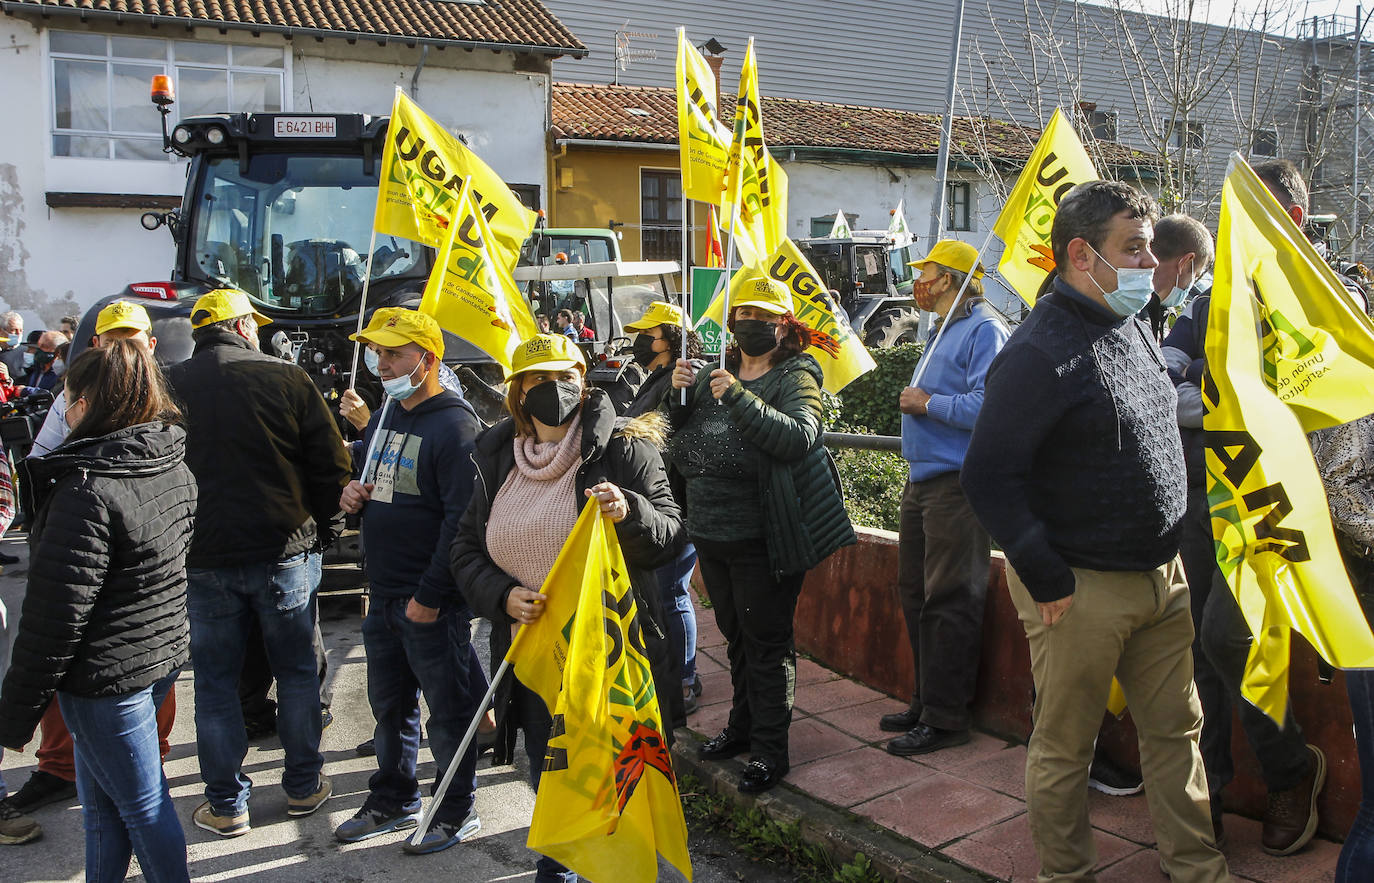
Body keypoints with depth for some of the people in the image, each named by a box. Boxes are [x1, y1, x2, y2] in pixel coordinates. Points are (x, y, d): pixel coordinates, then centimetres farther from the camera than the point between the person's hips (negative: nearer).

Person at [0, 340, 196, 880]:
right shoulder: (176, 470, 2)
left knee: (141, 804, 9)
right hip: (166, 654, 8)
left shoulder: (87, 492, -23)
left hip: (107, 674, -8)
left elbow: (55, 617, -21)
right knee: (99, 798, 23)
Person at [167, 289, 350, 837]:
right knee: (296, 672, 14)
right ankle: (303, 787, 24)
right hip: (285, 553, -1)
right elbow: (332, 466, -6)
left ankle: (226, 805, 19)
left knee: (215, 684, 12)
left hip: (203, 560, 1)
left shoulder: (167, 388, -1)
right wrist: (317, 529, 8)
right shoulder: (286, 379, -7)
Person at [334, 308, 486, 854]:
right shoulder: (384, 418, 12)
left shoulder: (454, 426, -16)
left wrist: (430, 595, -21)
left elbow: (462, 519, -22)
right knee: (389, 704, 20)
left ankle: (457, 811, 22)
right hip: (384, 597, 9)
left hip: (432, 603, -8)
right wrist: (354, 497, 2)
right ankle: (393, 800, 37)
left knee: (447, 710, 6)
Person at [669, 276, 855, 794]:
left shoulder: (795, 378, -6)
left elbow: (800, 437, -25)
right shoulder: (713, 375, 13)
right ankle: (743, 727, 36)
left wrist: (739, 398, -28)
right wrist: (678, 394, -4)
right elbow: (675, 437, 14)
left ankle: (769, 748, 11)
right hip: (711, 535, 7)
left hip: (763, 540, -7)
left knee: (766, 640, 0)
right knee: (736, 635, 20)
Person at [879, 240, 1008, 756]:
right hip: (922, 479, 10)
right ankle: (927, 701, 25)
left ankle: (946, 718, 3)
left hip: (957, 484, -10)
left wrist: (929, 404, -15)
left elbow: (987, 405, -25)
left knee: (949, 602, -5)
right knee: (915, 593, 14)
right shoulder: (943, 332, 20)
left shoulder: (984, 330, -11)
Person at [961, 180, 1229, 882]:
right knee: (1065, 744, 7)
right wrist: (1046, 580, -19)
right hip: (1081, 588, -8)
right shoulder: (1040, 351, -18)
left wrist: (1168, 550, 19)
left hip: (1162, 575, 8)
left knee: (1176, 729, 17)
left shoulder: (1134, 327, 10)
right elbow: (989, 475, -22)